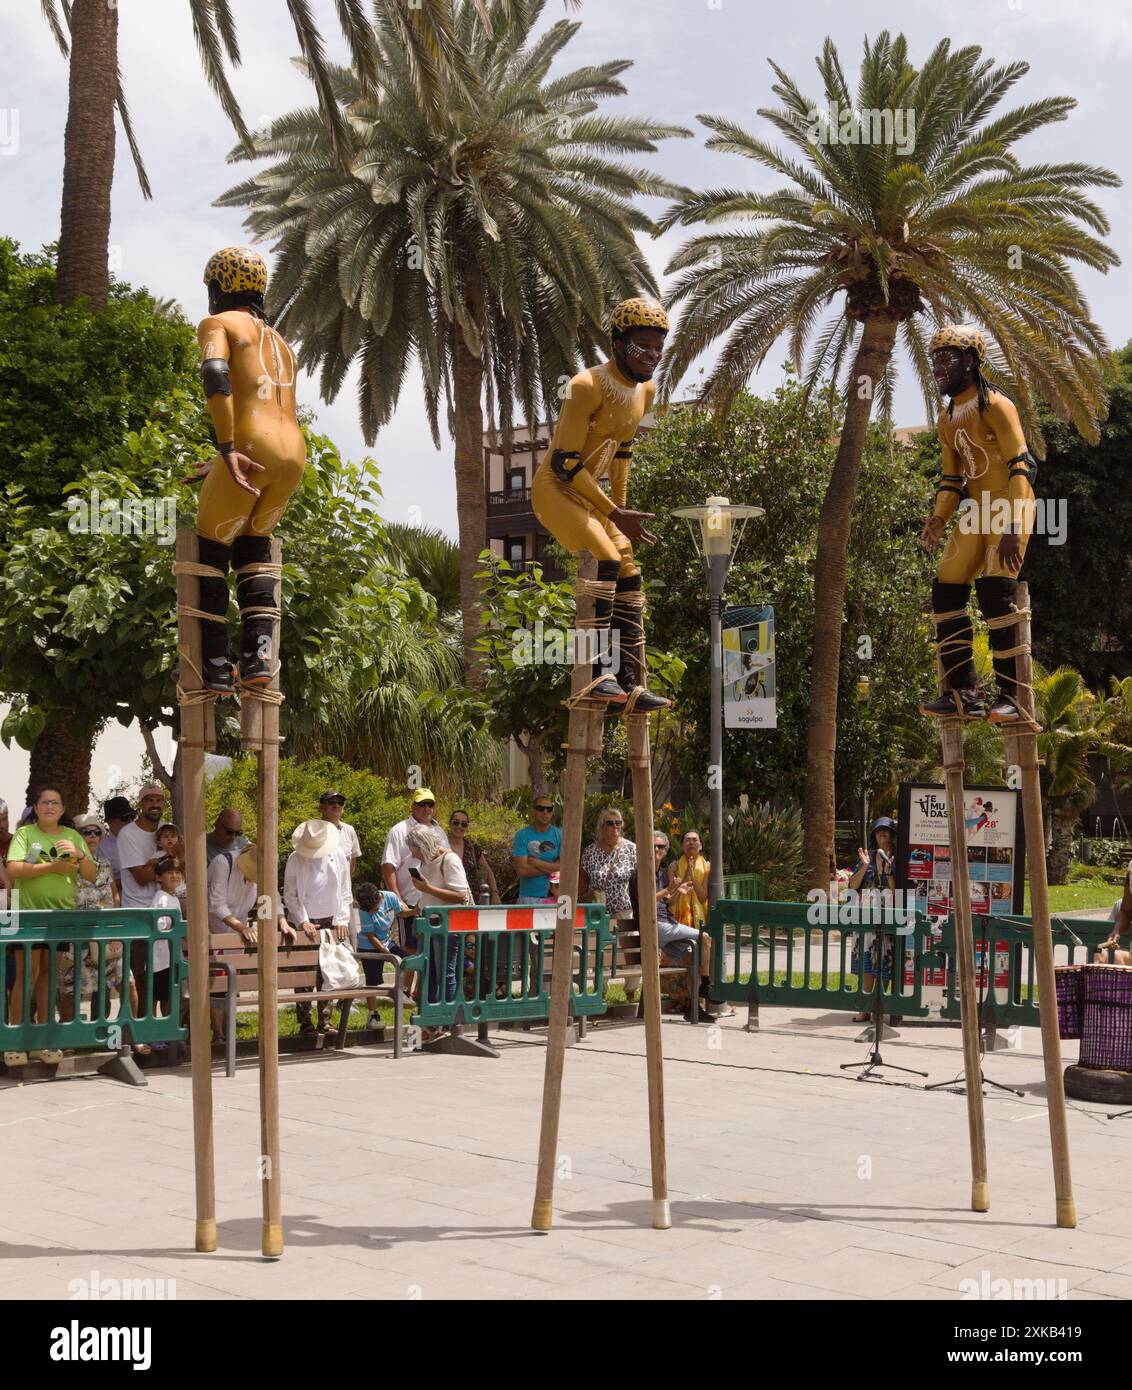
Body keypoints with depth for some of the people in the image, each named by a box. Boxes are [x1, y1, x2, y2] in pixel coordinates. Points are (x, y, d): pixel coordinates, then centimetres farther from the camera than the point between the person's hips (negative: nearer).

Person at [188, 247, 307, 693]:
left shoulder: (217, 324, 7)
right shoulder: (280, 343, 29)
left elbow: (215, 376, -15)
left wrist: (227, 450, -22)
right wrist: (222, 465, 35)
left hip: (253, 448, -7)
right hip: (294, 453, 7)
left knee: (208, 552, 9)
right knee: (253, 544, 25)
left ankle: (215, 667, 7)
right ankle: (259, 651, 11)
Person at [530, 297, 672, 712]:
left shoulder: (647, 390, 3)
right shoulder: (588, 386, -22)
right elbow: (564, 462, -25)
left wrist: (620, 509, 17)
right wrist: (615, 515, -26)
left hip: (591, 494, 8)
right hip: (556, 488, -8)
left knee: (629, 576, 2)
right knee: (605, 559, -27)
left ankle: (630, 685, 6)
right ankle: (598, 674, -29)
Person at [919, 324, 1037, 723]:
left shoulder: (995, 406, -11)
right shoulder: (947, 420, 14)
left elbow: (1021, 466, -18)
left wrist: (1011, 528, -27)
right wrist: (938, 519, -1)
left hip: (1012, 508, -8)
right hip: (979, 511, 8)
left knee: (995, 592, -19)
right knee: (946, 591, 0)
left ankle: (1011, 697, -15)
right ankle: (964, 693, 4)